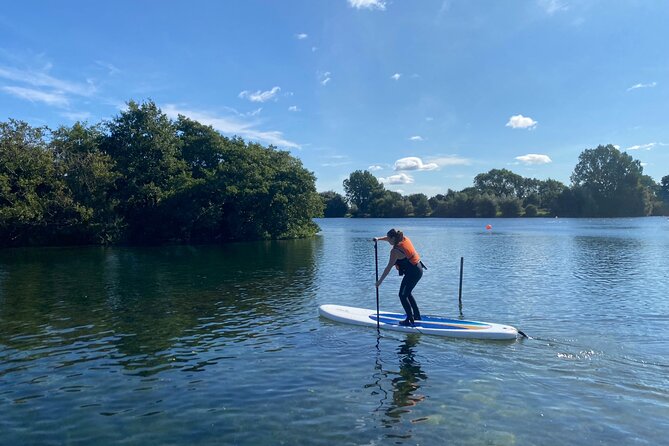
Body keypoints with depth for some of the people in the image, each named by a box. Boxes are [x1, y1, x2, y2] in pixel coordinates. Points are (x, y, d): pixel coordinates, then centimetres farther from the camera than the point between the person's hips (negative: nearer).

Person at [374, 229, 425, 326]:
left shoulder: (395, 251, -19)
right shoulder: (404, 238, 4)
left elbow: (388, 268, -17)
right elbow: (390, 238, 24)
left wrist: (380, 281, -11)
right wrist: (379, 238, 14)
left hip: (412, 272, -9)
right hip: (419, 269, 9)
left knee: (403, 295, 2)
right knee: (407, 293, 22)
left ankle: (410, 320, 4)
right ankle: (417, 315, 30)